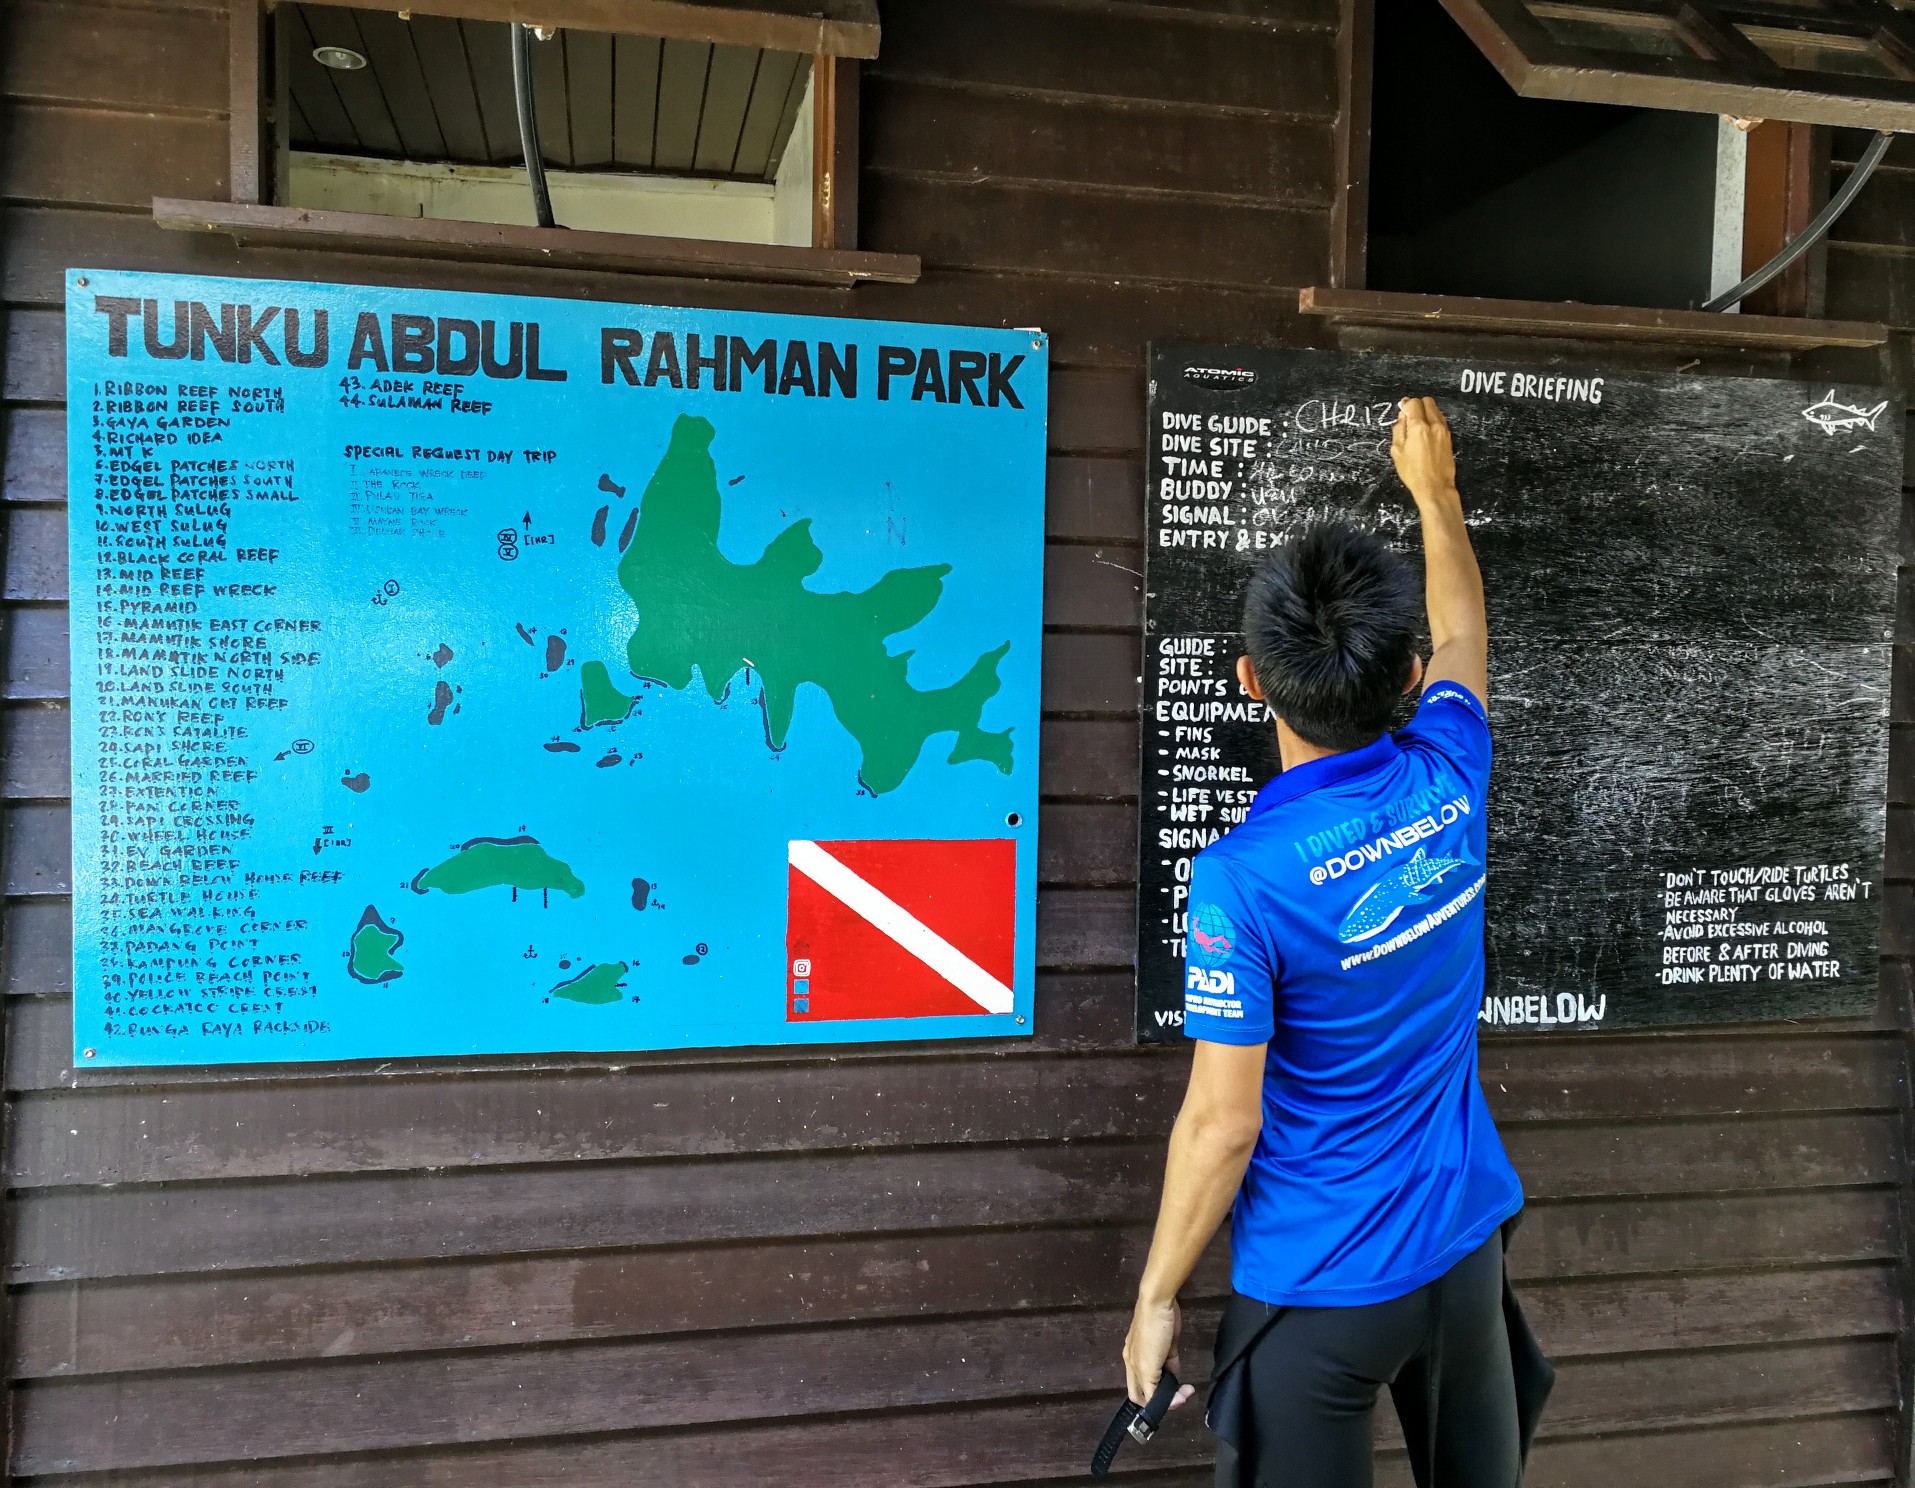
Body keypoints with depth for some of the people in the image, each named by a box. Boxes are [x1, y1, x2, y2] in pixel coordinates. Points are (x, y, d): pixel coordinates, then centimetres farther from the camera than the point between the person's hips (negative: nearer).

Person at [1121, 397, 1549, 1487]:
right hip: (1465, 1244, 6)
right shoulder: (1451, 782, -10)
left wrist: (1158, 1294, -6)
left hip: (1320, 1287, -5)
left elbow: (1223, 1123, -21)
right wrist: (1436, 490, 27)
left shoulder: (1244, 875, -26)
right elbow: (1463, 632, 12)